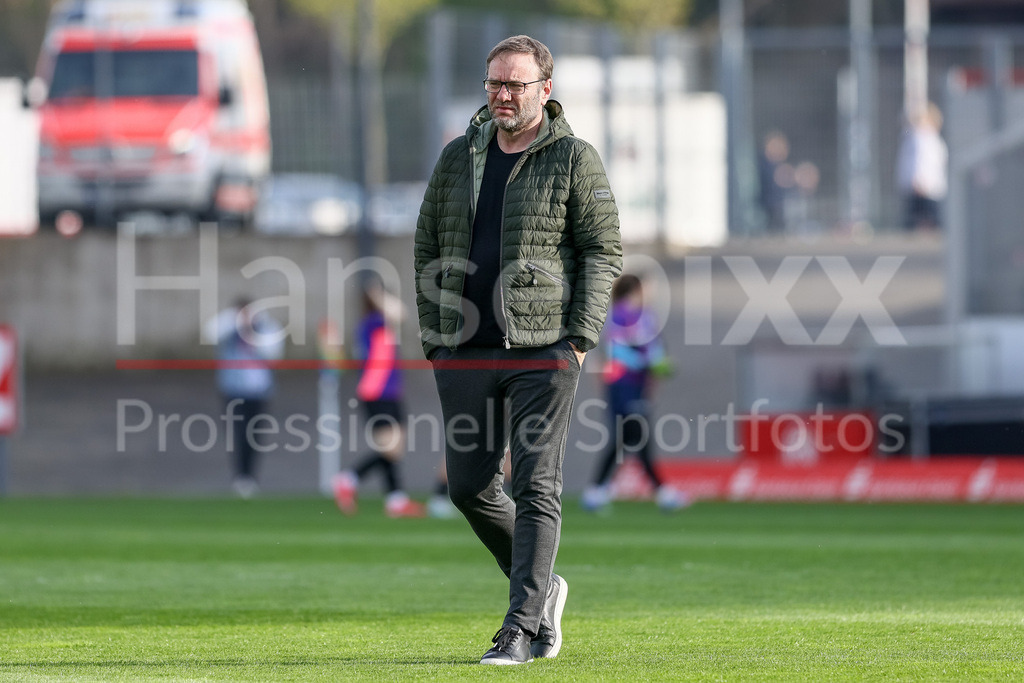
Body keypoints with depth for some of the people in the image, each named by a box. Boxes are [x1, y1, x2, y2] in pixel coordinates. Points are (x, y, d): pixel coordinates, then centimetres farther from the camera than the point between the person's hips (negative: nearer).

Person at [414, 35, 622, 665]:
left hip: (544, 353, -5)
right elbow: (428, 248, 16)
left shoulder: (574, 158, 1)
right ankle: (541, 586, 27)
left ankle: (524, 626, -7)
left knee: (536, 488, -8)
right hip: (465, 353, 5)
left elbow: (604, 250, -1)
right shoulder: (459, 157, 12)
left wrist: (581, 337, -9)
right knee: (471, 485, 7)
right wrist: (434, 337, 8)